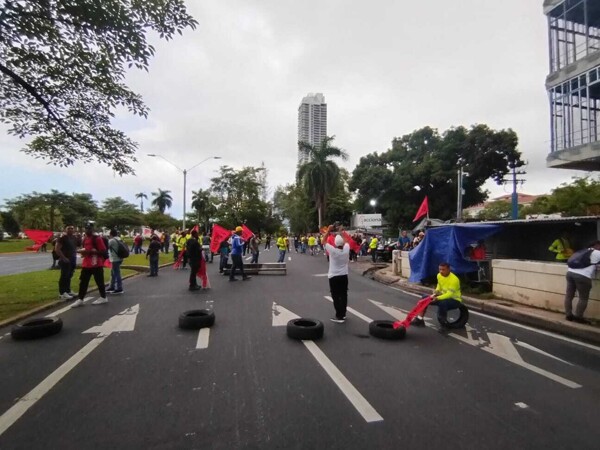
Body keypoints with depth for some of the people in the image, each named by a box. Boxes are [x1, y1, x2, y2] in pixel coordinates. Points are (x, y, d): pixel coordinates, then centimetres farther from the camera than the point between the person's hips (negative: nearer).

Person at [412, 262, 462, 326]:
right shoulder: (439, 275, -4)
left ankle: (444, 324, -20)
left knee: (442, 303, -39)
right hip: (444, 296, 8)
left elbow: (449, 294, -33)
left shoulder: (454, 279, -27)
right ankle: (419, 319, -2)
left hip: (455, 300, -7)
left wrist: (437, 298, -44)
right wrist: (435, 293, -8)